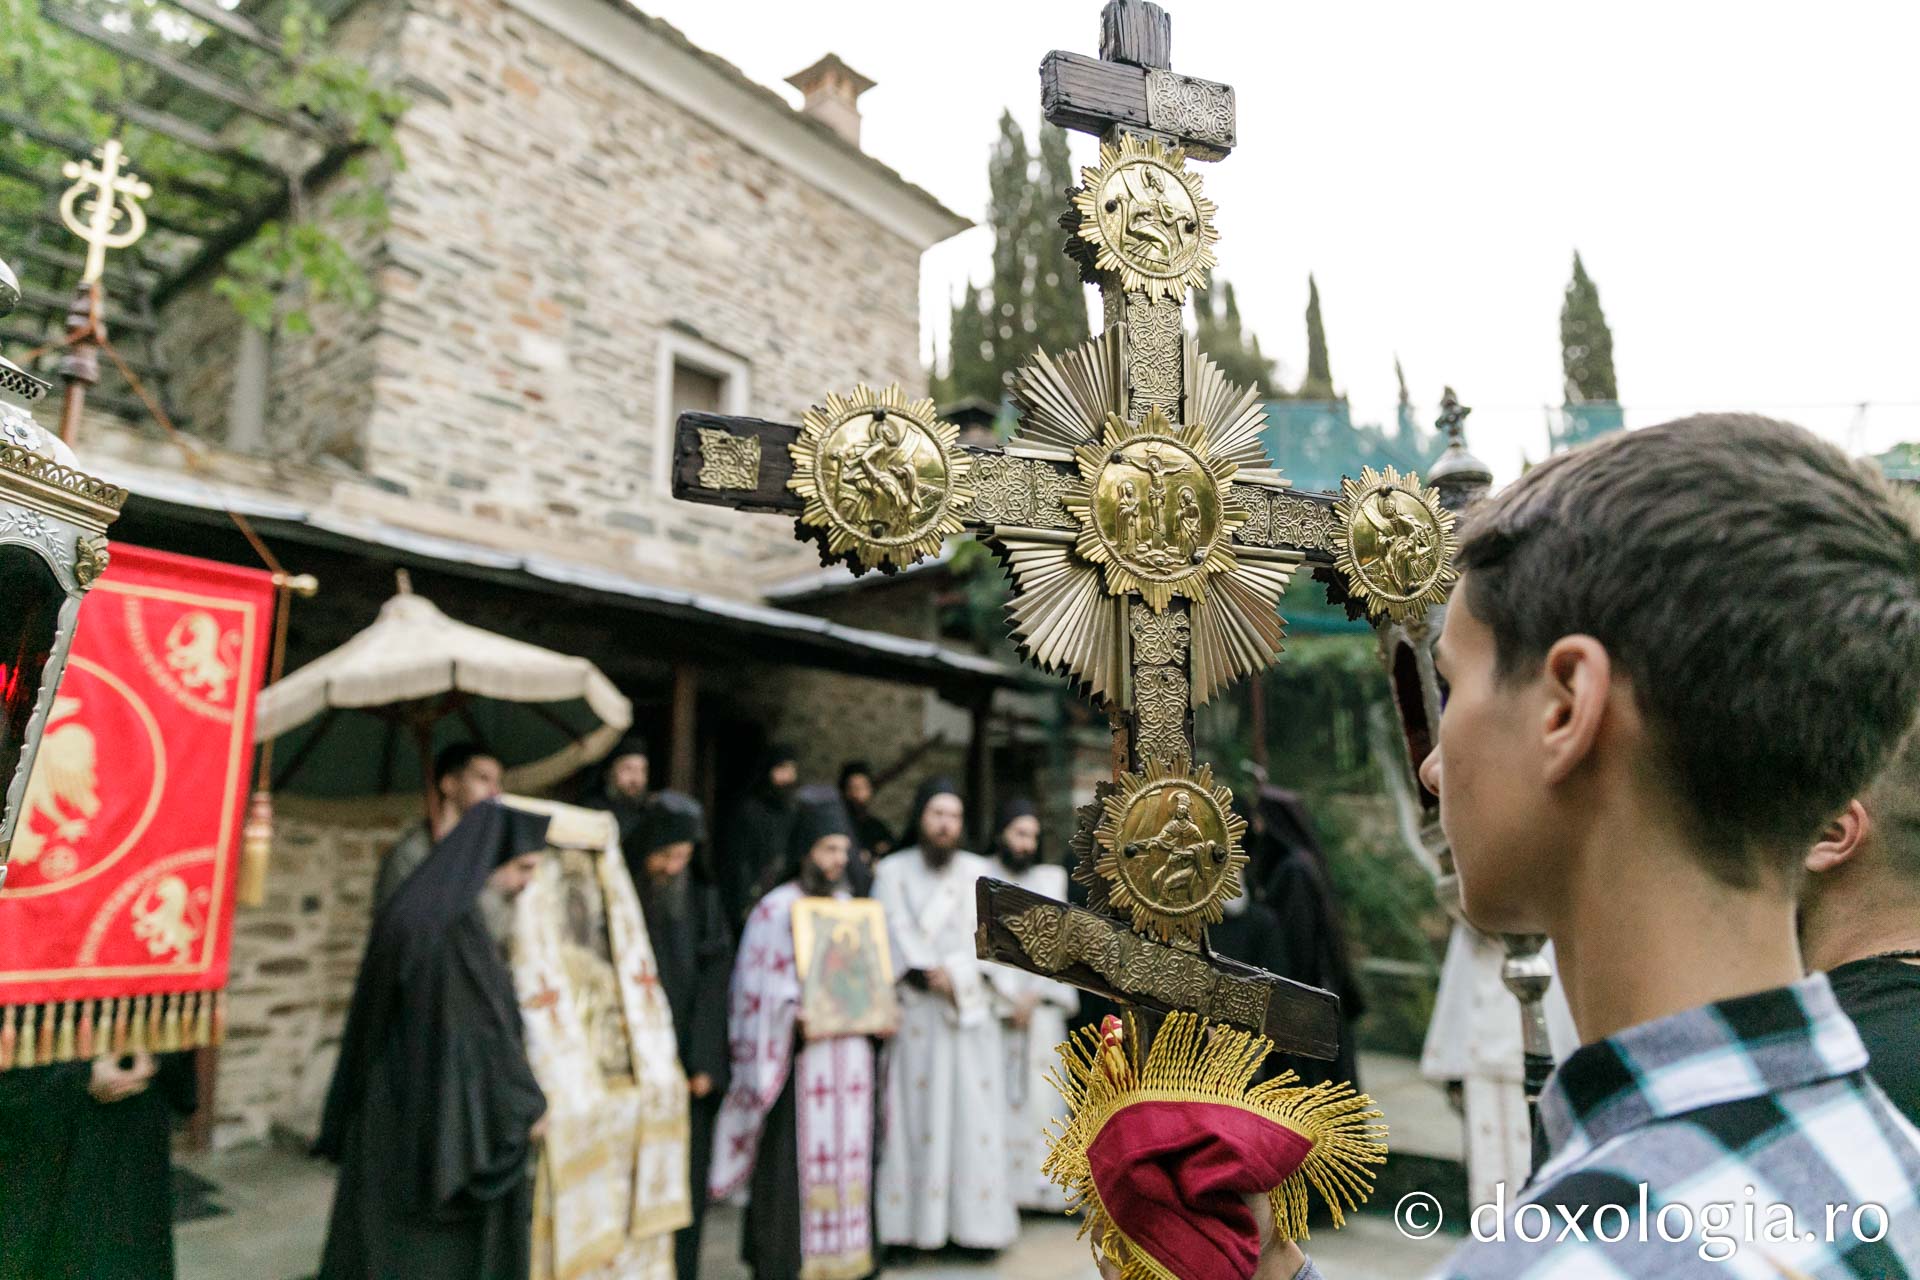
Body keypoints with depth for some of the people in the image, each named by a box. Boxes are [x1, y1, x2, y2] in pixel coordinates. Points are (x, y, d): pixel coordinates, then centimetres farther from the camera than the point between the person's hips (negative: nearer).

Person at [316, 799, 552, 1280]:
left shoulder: (424, 908, 7)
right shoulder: (455, 922, -22)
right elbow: (482, 1027, -19)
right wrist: (527, 1105, -8)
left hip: (402, 1115, 9)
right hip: (442, 1122, -9)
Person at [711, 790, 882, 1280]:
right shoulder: (777, 909, -7)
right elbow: (756, 988, -10)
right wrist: (794, 1019, -23)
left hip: (850, 1053, 6)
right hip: (799, 1058, -6)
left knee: (847, 1153, 10)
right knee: (793, 1162, -3)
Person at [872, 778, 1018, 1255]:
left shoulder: (979, 871, 10)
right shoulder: (893, 871, 5)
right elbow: (896, 935, -3)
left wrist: (955, 973, -12)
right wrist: (930, 977, -14)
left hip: (972, 1011, 2)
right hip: (916, 1013, -1)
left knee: (975, 1113, 0)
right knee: (919, 1113, -2)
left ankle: (976, 1218, 8)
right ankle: (919, 1221, 5)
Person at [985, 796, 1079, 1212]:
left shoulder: (1051, 877, 13)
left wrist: (1032, 995, -5)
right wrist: (1006, 998, -6)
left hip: (1041, 1002, 2)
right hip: (991, 1003, -2)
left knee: (1039, 1091, -1)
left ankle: (1042, 1185, 4)